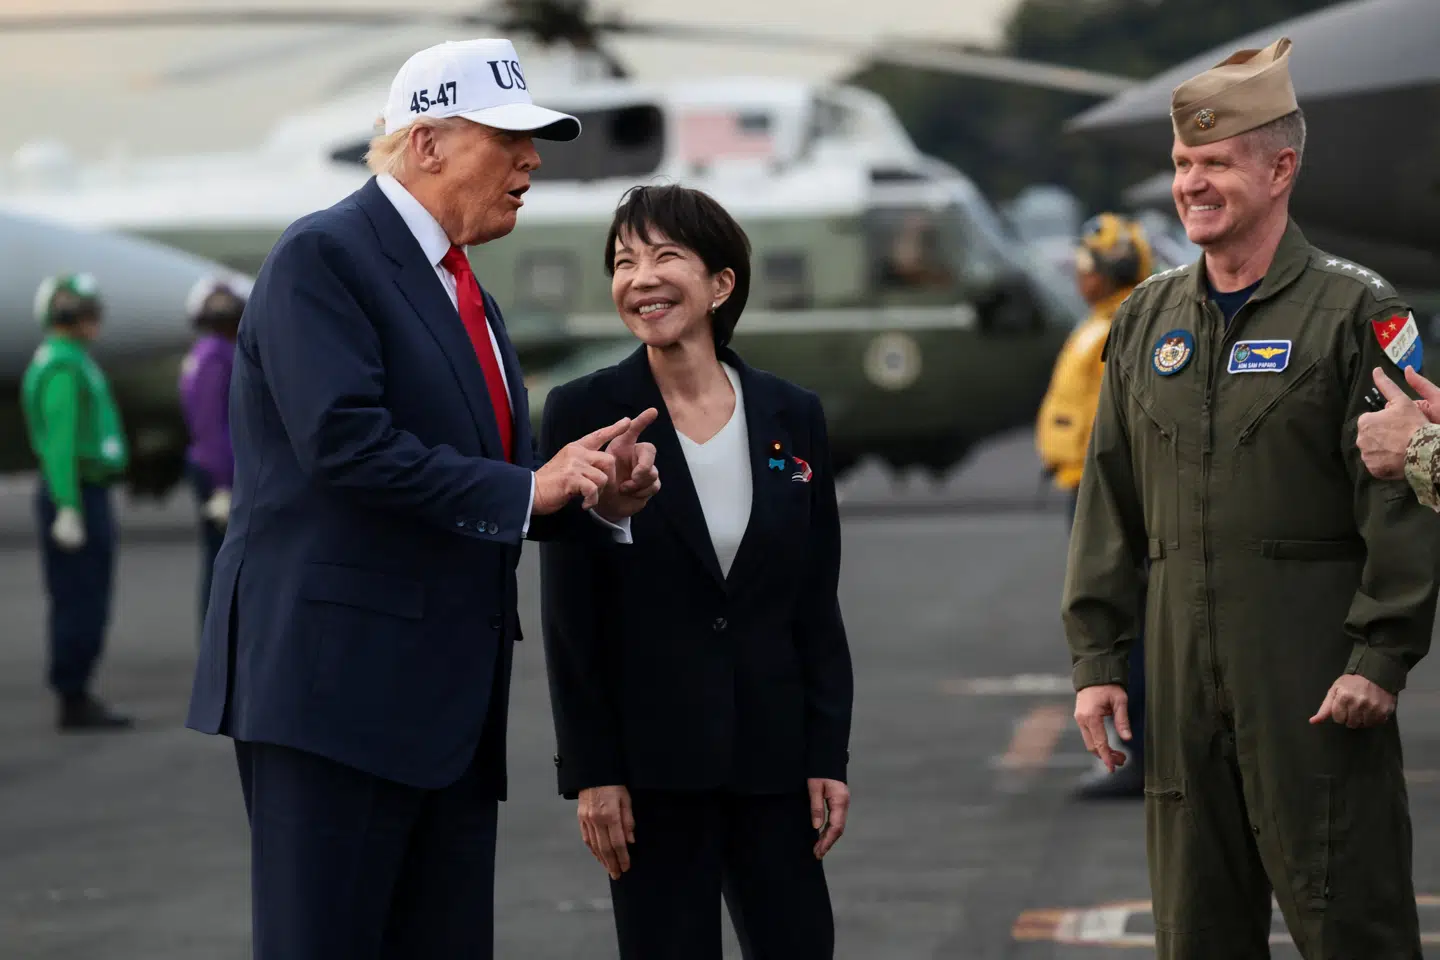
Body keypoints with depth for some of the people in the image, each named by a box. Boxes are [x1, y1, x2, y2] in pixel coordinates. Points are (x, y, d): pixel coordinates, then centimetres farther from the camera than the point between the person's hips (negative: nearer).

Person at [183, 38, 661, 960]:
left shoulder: (465, 293, 20)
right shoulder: (323, 258, -7)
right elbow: (345, 443, -20)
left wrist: (598, 496, 2)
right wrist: (527, 490, -17)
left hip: (452, 700, 9)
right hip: (336, 678, -9)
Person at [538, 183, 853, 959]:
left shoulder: (792, 416, 5)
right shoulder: (583, 415, -4)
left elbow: (818, 604, 7)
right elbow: (569, 614, -5)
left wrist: (828, 756, 1)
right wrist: (590, 771, -9)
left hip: (771, 756, 3)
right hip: (650, 760, -3)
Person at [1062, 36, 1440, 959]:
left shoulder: (1355, 311, -5)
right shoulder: (1147, 319, 13)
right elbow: (1109, 500, 15)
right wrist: (1097, 656, 9)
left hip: (1315, 675, -6)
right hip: (1183, 670, 6)